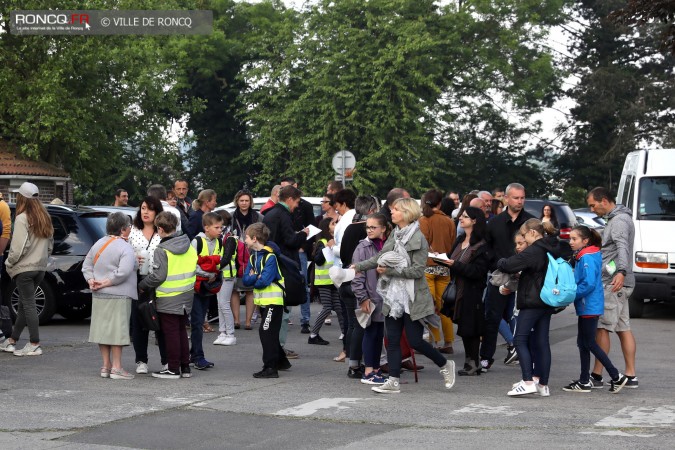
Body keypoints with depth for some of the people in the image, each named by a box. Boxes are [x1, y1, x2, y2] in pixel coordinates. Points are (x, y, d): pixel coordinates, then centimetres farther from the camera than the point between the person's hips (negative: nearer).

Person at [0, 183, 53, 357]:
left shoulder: (22, 219, -16)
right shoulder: (45, 218, 9)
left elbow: (18, 247, -19)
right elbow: (50, 245, 14)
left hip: (24, 268, -8)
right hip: (40, 267, 8)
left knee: (28, 305, -4)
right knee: (24, 304, 14)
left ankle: (34, 344, -4)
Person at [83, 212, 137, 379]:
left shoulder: (98, 244, 11)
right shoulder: (125, 248, -13)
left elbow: (86, 266, 12)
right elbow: (123, 272, -24)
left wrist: (91, 281, 0)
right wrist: (106, 283, -16)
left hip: (98, 296, 7)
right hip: (118, 296, -7)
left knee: (103, 329, 11)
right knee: (117, 331, -3)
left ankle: (106, 366, 17)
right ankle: (116, 367, -3)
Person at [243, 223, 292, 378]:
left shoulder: (270, 256, -16)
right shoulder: (253, 256, 10)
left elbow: (264, 281, -25)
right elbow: (246, 280, 2)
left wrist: (253, 279, -6)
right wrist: (257, 277, -16)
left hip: (273, 301, -9)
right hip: (263, 301, 9)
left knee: (266, 331, -12)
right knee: (270, 333, 17)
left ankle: (270, 368, -11)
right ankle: (281, 362, 32)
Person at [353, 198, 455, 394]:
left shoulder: (418, 238, -13)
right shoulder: (394, 235, 8)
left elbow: (417, 270, -18)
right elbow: (380, 257, 15)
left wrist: (390, 270, -20)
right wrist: (359, 266, 6)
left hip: (412, 298, -7)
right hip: (393, 295, 7)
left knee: (415, 341, -3)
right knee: (392, 340, 4)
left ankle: (445, 365, 19)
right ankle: (393, 381, 9)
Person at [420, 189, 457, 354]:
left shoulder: (423, 221, -6)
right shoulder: (449, 221, 4)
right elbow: (453, 245, 9)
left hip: (427, 266, -4)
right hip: (444, 267, 4)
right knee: (444, 306, 8)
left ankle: (434, 341, -5)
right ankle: (448, 343, 10)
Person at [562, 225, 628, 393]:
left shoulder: (587, 258, -17)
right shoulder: (581, 257, 13)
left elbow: (589, 284, -25)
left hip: (589, 307, -10)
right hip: (586, 306, 10)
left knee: (589, 343, -5)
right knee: (583, 343, 12)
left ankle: (617, 377, -3)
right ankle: (584, 382, 17)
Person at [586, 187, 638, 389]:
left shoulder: (619, 220, -13)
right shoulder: (617, 219, 20)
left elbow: (622, 247, -30)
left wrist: (621, 272, -43)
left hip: (613, 283, -10)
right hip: (619, 284, 10)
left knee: (601, 327, -7)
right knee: (624, 328, 9)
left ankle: (596, 375, -3)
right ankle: (631, 375, 10)